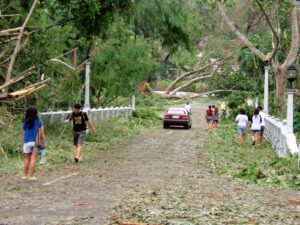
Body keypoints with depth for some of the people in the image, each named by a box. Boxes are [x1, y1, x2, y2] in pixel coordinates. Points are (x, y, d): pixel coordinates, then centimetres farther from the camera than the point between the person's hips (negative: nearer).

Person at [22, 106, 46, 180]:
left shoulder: (25, 123, 3)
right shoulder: (39, 122, -2)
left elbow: (23, 135, 6)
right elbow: (42, 133, -4)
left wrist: (23, 144, 14)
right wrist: (44, 143, 2)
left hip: (27, 143, 2)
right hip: (36, 142, -2)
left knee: (27, 159, 14)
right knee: (33, 159, -1)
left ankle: (25, 175, 21)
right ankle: (31, 176, -1)